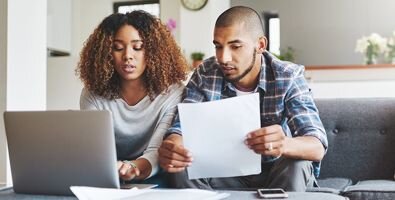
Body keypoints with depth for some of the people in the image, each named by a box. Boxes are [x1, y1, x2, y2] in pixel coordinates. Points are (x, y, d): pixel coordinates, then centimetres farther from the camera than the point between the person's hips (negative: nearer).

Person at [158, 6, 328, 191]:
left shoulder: (288, 77, -17)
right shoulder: (205, 75, -12)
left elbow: (317, 146, -28)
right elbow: (181, 129, -16)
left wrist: (285, 145, -52)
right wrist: (171, 147, -43)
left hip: (274, 174, -1)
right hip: (227, 174, 1)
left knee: (297, 165, -32)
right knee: (179, 167, -24)